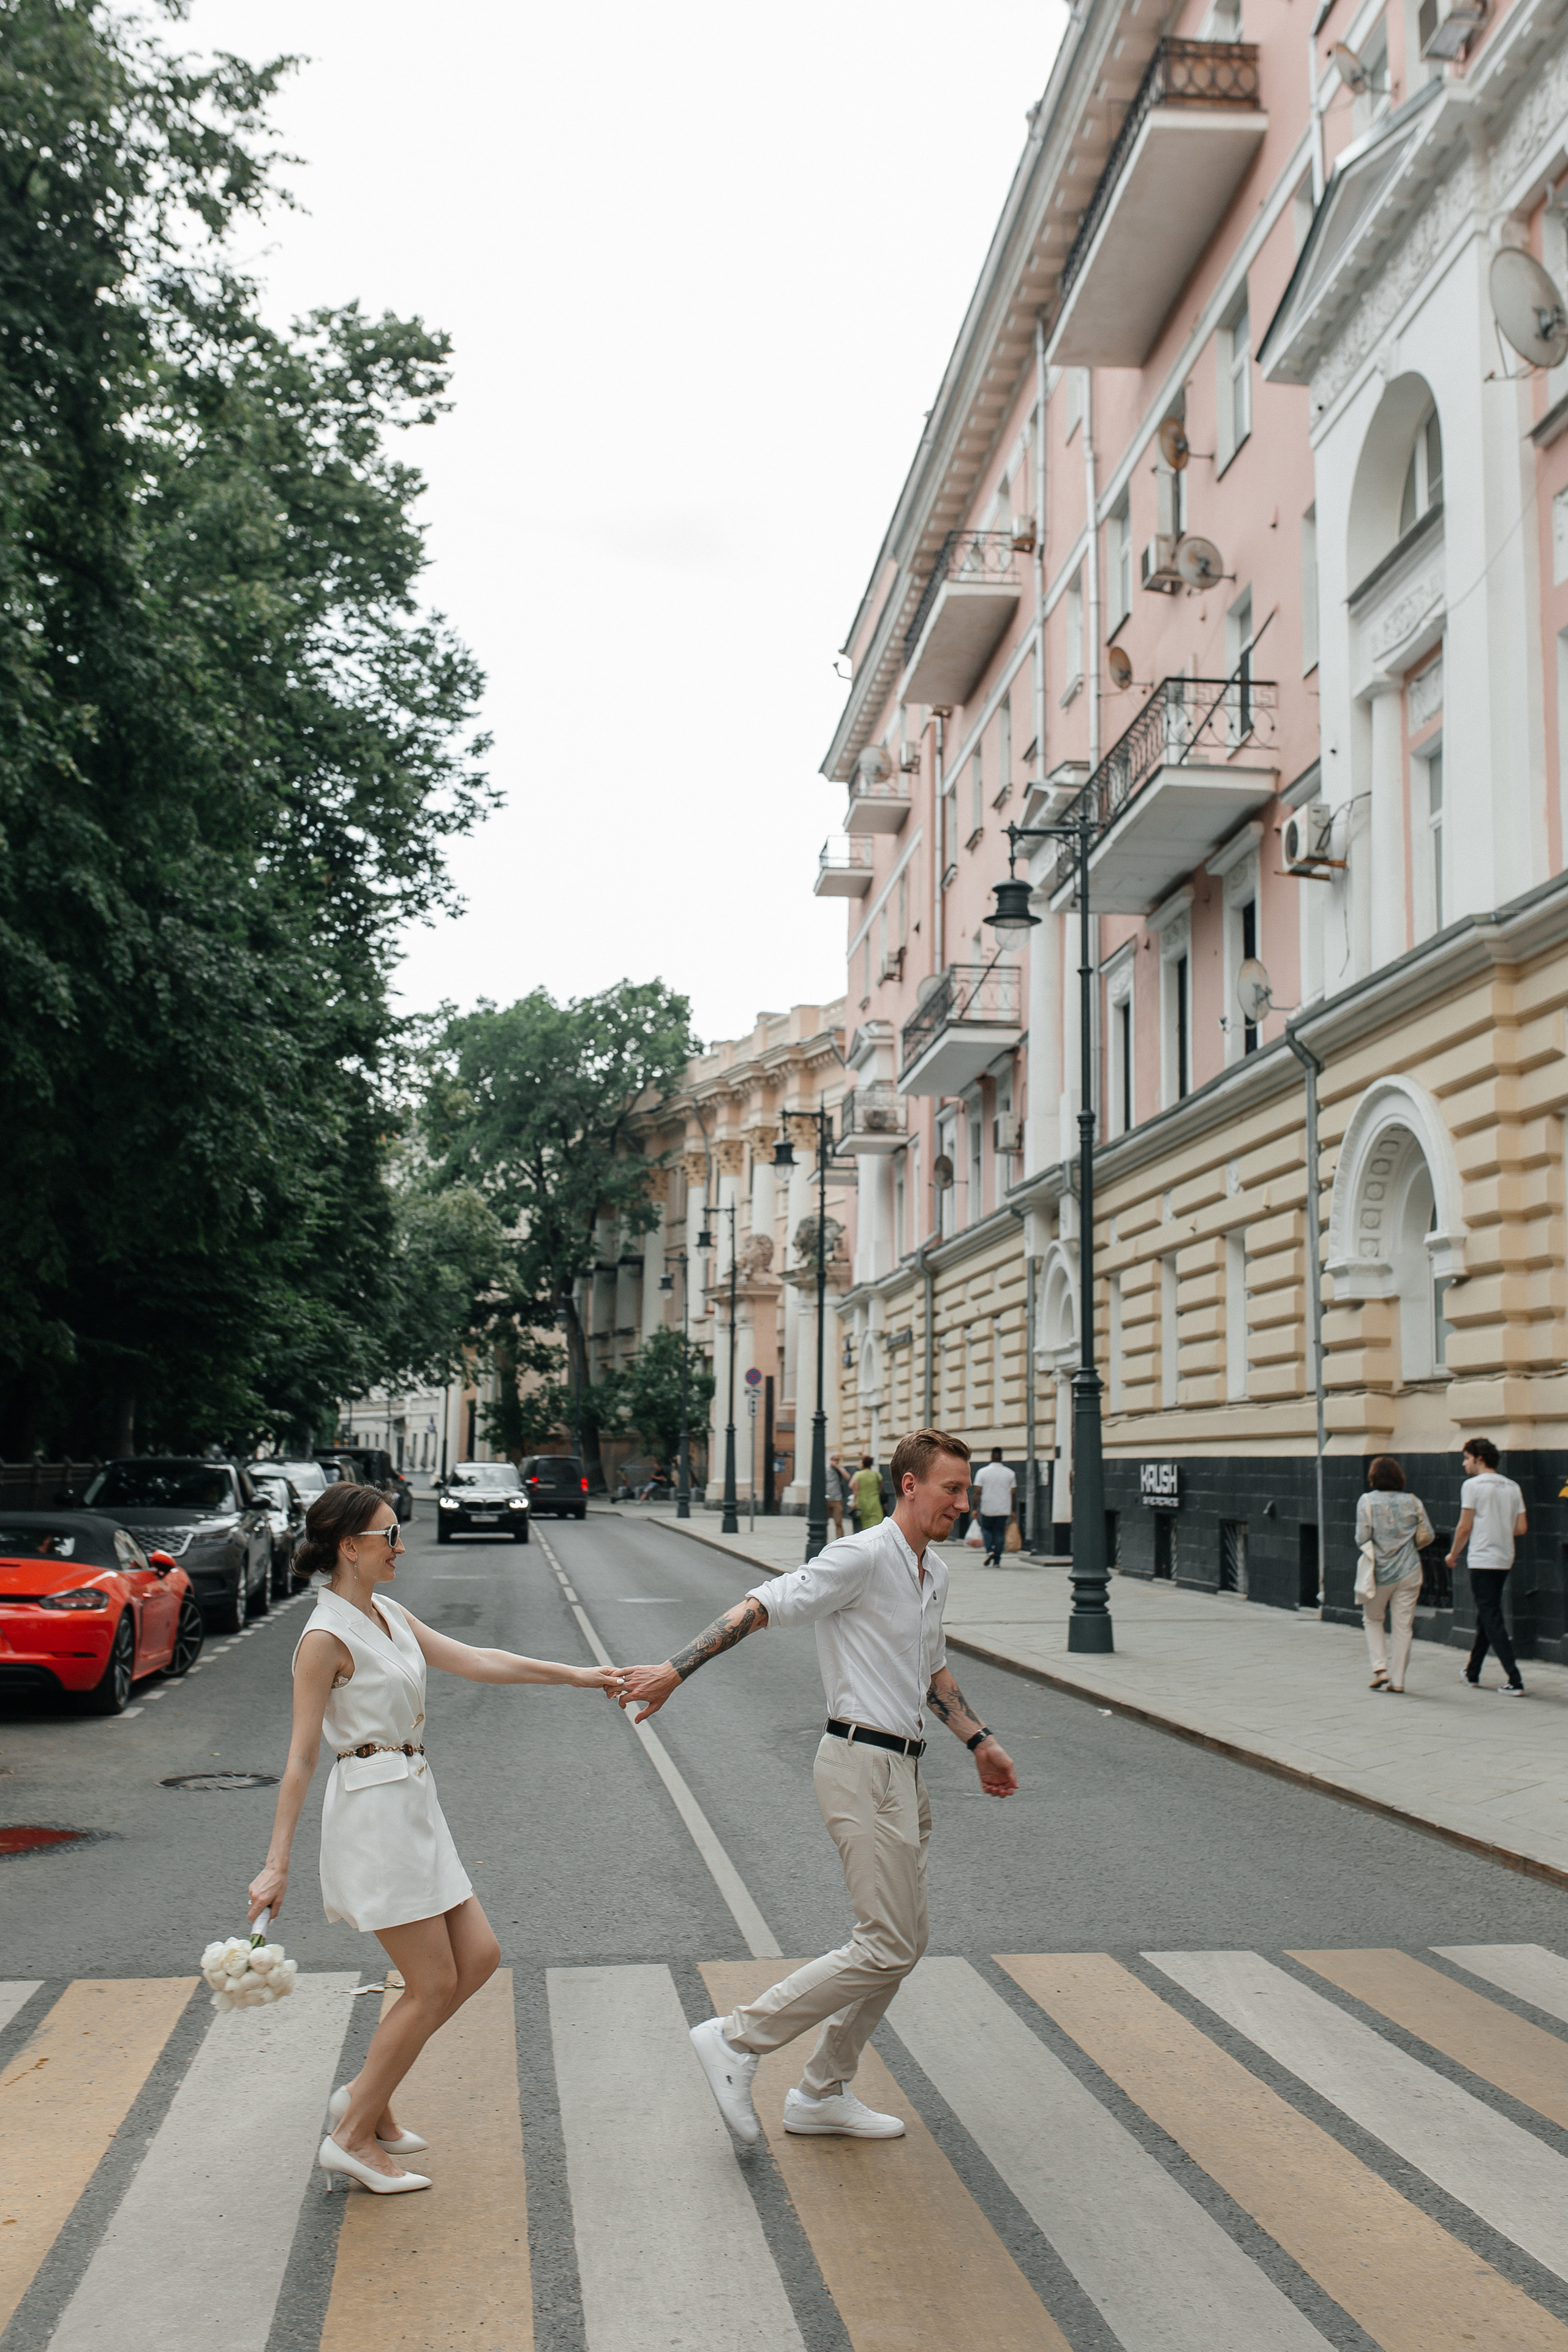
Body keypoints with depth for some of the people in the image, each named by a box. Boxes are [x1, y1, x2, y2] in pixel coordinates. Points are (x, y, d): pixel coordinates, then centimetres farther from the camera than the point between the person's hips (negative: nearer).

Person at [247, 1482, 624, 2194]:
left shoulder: (388, 1615, 11)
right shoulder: (326, 1638, -15)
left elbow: (474, 1661, 15)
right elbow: (301, 1757, -15)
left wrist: (574, 1675, 15)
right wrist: (276, 1865, -16)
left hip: (413, 1809, 9)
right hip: (372, 1812, -9)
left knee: (478, 1956, 9)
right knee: (433, 1984, -3)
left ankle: (365, 2096, 20)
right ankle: (354, 2137, 11)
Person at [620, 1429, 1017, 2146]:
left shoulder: (932, 1571, 13)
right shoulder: (862, 1558, -15)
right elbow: (761, 1606, -21)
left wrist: (979, 1740, 27)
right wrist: (675, 1670, -26)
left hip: (902, 1771, 9)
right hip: (863, 1765, -9)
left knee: (901, 1942, 13)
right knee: (888, 1947, -10)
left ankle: (822, 2093, 24)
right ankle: (736, 2040, -1)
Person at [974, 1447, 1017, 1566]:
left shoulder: (983, 1472, -2)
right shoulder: (1009, 1473, 3)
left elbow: (977, 1491, -5)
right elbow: (1013, 1493, 2)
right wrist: (1013, 1511, 9)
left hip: (987, 1510, -1)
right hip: (1004, 1510, 1)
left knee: (986, 1529, 17)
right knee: (1000, 1533, 7)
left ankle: (990, 1551, -6)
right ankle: (997, 1561, 4)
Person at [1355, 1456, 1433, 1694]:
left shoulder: (1367, 1501, -7)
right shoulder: (1413, 1501, 2)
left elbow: (1362, 1538, -12)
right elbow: (1427, 1535, 2)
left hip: (1380, 1572, -2)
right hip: (1409, 1571, 2)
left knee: (1373, 1619, 17)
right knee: (1403, 1625, 7)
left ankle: (1380, 1668, 3)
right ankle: (1397, 1679, 8)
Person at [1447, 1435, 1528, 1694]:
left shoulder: (1473, 1485, -9)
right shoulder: (1512, 1487, 9)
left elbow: (1465, 1527, -10)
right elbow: (1522, 1528, 6)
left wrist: (1453, 1554, 4)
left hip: (1482, 1560, -7)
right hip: (1505, 1559, 7)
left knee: (1492, 1620, -5)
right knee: (1485, 1617, 18)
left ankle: (1515, 1681, -12)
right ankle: (1473, 1673, 26)